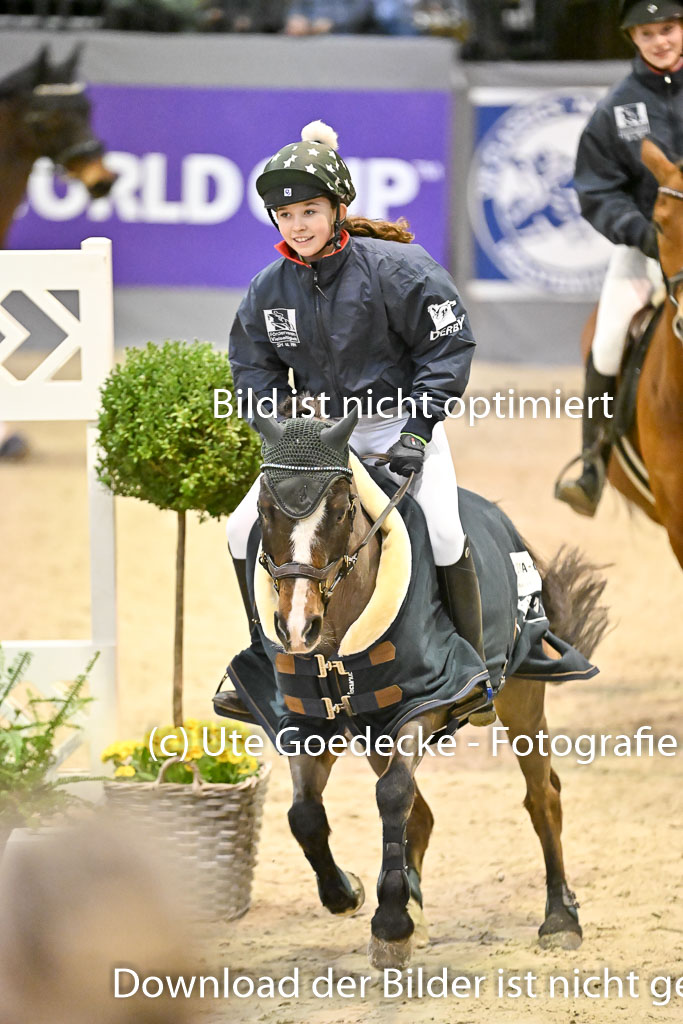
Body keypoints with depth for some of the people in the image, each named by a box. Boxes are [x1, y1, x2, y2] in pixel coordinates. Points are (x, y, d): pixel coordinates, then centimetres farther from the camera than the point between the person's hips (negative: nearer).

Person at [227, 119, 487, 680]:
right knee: (244, 528, -4)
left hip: (400, 421, -4)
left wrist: (419, 427, -16)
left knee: (442, 533, -24)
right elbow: (254, 364, 12)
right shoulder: (269, 288, -2)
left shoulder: (393, 268, -16)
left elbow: (448, 344, -11)